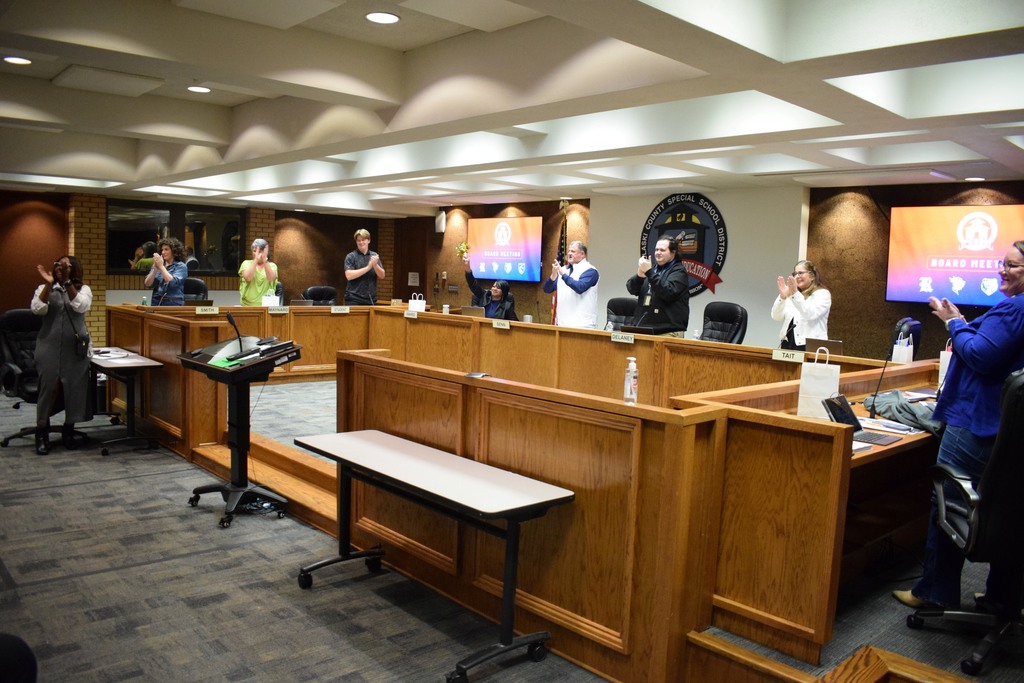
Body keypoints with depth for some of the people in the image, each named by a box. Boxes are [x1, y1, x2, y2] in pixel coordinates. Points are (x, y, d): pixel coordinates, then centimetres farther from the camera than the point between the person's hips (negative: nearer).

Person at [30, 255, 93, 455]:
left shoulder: (83, 289, 6)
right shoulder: (44, 288, 8)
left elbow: (81, 307, -15)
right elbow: (37, 309, -11)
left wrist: (67, 282, -20)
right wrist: (49, 284, -18)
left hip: (75, 348, 0)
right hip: (49, 347, 0)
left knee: (74, 389, 3)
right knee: (48, 388, -3)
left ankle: (68, 432, 18)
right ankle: (42, 434, 8)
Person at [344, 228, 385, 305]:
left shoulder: (374, 256, 10)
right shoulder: (351, 256, -1)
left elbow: (382, 276, 5)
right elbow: (349, 275, -14)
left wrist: (375, 265, -14)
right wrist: (368, 267, -17)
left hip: (370, 299, 4)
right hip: (354, 299, -3)